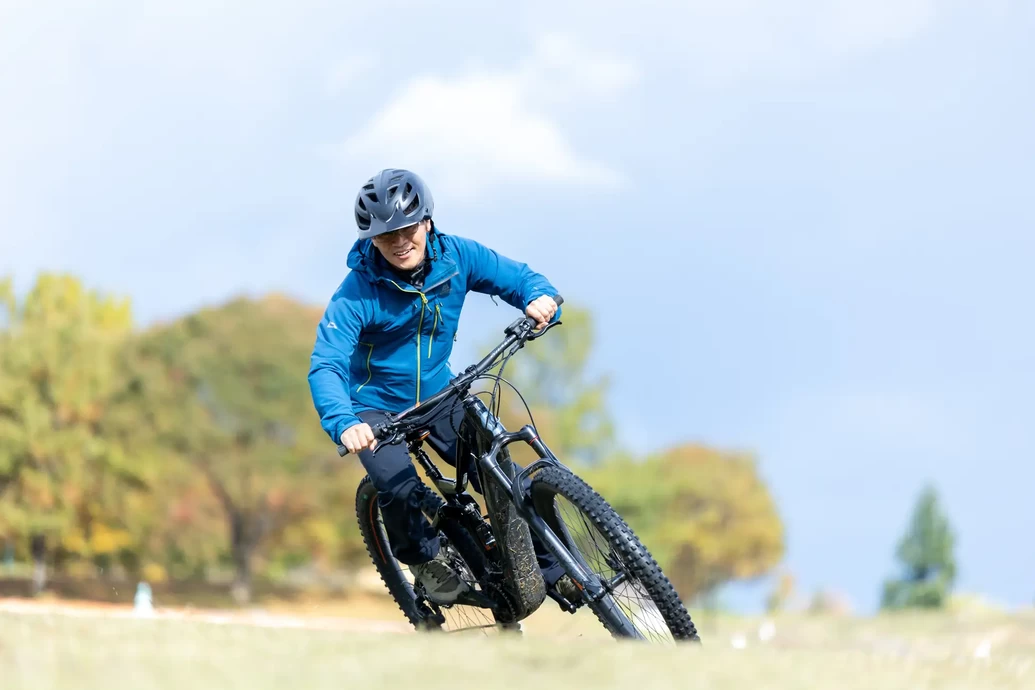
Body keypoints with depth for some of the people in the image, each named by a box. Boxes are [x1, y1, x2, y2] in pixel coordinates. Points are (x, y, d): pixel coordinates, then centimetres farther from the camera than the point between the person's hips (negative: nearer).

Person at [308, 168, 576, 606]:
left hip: (437, 394, 4)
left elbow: (515, 277, -5)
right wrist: (344, 423, -50)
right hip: (377, 406, -4)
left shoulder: (455, 257, -13)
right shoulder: (357, 292, -25)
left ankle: (553, 569, 12)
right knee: (400, 490, -29)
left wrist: (539, 297, -30)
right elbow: (325, 366, -31)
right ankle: (423, 558, 4)